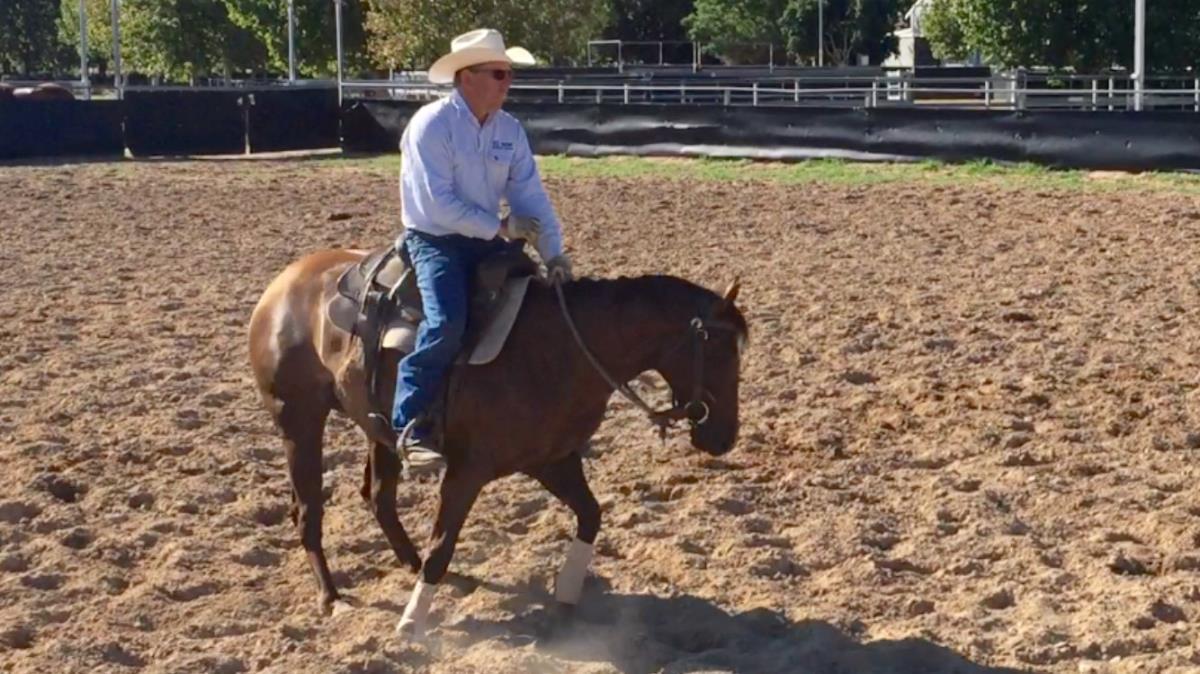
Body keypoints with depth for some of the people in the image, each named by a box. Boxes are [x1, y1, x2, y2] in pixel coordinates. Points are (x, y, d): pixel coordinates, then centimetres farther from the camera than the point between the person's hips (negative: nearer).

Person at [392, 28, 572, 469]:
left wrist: (554, 254, -11)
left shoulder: (509, 129, 3)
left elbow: (531, 196, 1)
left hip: (486, 240, 7)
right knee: (449, 319, -29)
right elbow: (440, 204, -22)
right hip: (434, 239, -7)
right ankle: (410, 423, -20)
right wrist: (500, 227, -21)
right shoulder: (431, 124, -16)